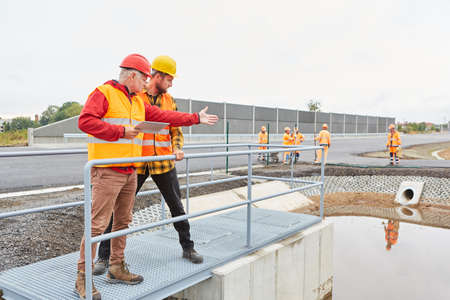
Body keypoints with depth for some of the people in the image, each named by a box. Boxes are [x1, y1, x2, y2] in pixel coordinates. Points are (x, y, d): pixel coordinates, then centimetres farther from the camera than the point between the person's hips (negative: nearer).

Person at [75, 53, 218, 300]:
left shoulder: (138, 102, 18)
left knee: (123, 221, 14)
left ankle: (116, 269, 27)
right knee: (98, 225, -6)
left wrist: (196, 118, 19)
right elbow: (85, 121, -19)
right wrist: (121, 131, -19)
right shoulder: (104, 93, -7)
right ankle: (83, 278, 5)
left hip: (129, 172, 9)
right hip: (107, 171, -8)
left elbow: (164, 116, 19)